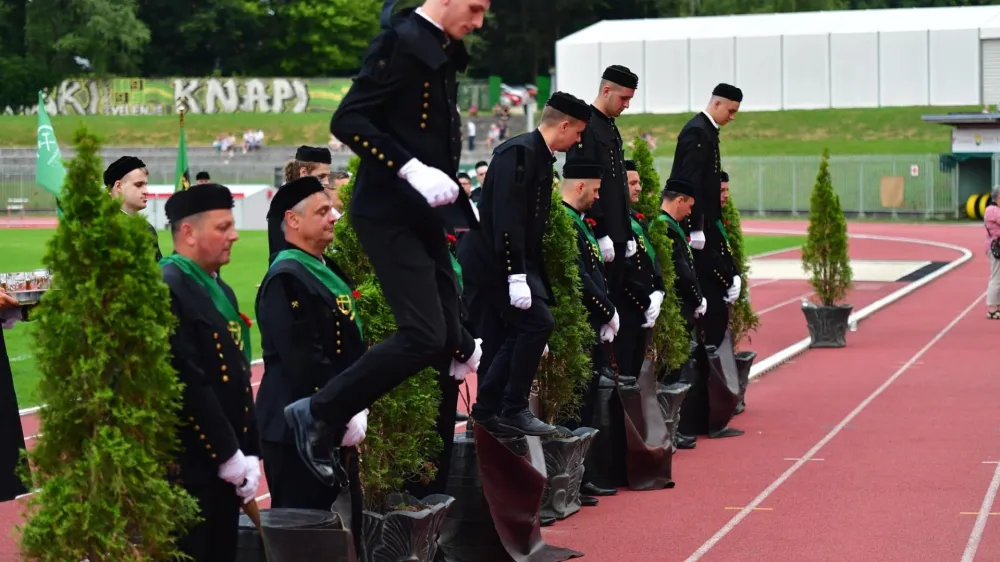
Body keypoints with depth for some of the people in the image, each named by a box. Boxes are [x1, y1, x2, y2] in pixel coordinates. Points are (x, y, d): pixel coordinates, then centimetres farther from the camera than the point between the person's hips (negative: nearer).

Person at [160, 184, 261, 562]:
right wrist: (229, 456, -18)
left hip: (226, 466, 9)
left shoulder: (219, 290, 16)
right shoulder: (166, 290, -16)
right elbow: (186, 385, -22)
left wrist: (249, 454, 9)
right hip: (188, 468, -9)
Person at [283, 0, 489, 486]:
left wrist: (459, 201, 15)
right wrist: (410, 169, -26)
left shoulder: (443, 51, 14)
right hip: (389, 211, -9)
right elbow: (347, 121, -19)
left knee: (447, 339, 7)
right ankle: (319, 414, -5)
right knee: (424, 336, -16)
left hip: (423, 213, 9)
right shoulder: (401, 41, -12)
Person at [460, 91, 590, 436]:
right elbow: (506, 218, -24)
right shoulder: (519, 152, -16)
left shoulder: (540, 158, 15)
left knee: (505, 338, 10)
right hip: (494, 260, -10)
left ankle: (487, 413, 16)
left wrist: (538, 283, 19)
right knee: (537, 322, -13)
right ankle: (514, 409, -7)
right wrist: (517, 276, -27)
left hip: (487, 262, 10)